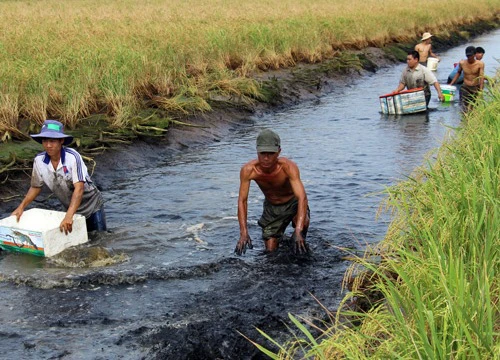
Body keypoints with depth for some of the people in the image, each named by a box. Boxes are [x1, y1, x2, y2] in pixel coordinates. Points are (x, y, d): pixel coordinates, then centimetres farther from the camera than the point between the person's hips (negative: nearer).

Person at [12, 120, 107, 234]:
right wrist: (21, 207, -10)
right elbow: (35, 187, 3)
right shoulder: (38, 161, -14)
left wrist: (68, 216, -44)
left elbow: (79, 188, -34)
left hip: (92, 206, -4)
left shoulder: (72, 157, -28)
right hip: (70, 208, 4)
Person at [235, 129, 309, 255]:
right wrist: (243, 233, -34)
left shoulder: (288, 167, -35)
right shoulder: (248, 170, -28)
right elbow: (242, 201, -22)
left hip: (293, 202, -2)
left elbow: (302, 197, -42)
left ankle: (299, 243, -1)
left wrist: (298, 231, -55)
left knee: (303, 222, -35)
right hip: (271, 207, 3)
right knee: (271, 250, 4)